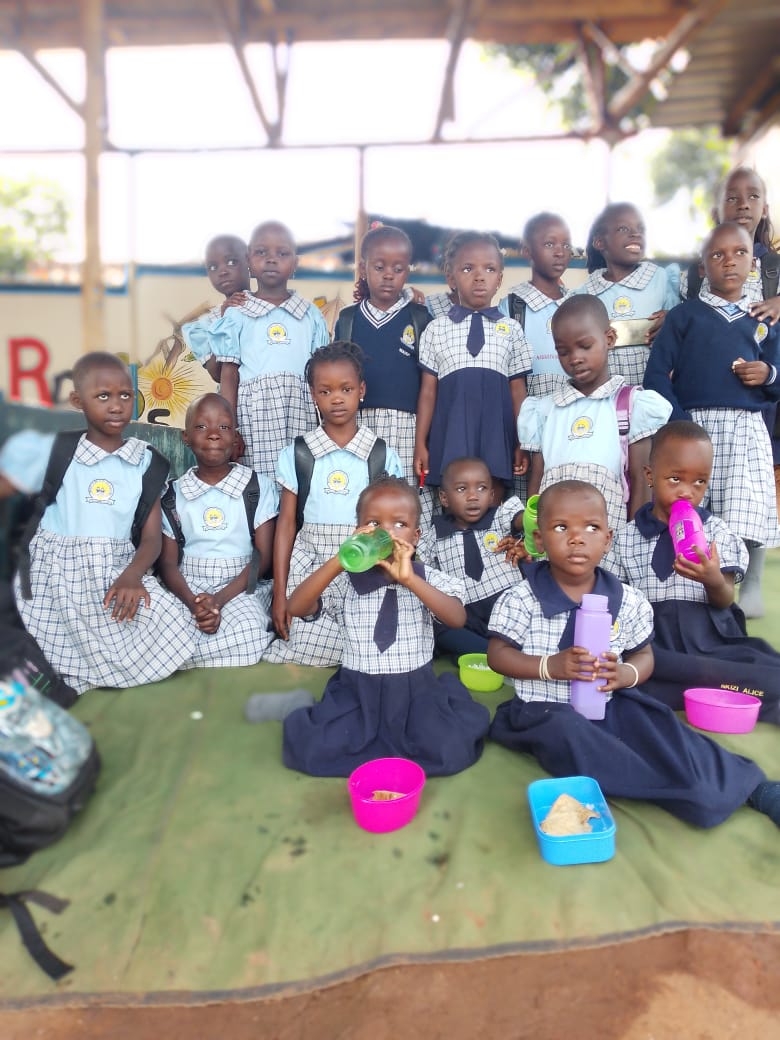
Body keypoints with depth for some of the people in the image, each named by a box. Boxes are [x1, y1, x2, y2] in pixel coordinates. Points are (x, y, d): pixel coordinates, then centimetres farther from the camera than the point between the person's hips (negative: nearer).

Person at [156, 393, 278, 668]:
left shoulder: (259, 487, 3)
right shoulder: (173, 494, 7)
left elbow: (264, 556, -2)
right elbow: (168, 563, 4)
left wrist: (220, 599, -15)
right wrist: (192, 602, -17)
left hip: (240, 589, -1)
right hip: (187, 590, 1)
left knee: (248, 631, -33)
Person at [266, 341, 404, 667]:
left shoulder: (383, 455, 3)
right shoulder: (297, 454, 4)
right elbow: (286, 524, 4)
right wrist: (279, 593, 0)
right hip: (310, 570, 0)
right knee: (307, 651, -14)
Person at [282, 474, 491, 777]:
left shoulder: (428, 579, -3)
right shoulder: (345, 582, -3)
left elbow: (457, 618, -20)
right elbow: (295, 607, -15)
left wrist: (409, 579, -31)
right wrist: (339, 561, -26)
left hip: (416, 691, 0)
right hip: (358, 692, 0)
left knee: (450, 750, -23)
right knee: (310, 748, -20)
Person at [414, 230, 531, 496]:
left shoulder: (511, 329, 7)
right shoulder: (436, 329, 5)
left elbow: (517, 391, 6)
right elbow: (428, 390, 5)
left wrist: (522, 443, 4)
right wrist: (420, 443, 3)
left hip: (496, 438, 1)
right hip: (450, 438, 0)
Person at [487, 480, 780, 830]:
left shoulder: (628, 601, -1)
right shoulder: (520, 600, -10)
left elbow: (644, 656, 9)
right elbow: (498, 655, -7)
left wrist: (626, 675, -16)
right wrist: (551, 666, -23)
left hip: (611, 705, 3)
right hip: (548, 710, -2)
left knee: (660, 727, -22)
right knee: (565, 734, -33)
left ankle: (745, 784, -9)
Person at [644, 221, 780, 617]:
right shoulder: (683, 315, 8)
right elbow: (657, 373, -2)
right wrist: (680, 423, -12)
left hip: (746, 431, 2)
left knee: (746, 520, -5)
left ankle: (747, 594, 10)